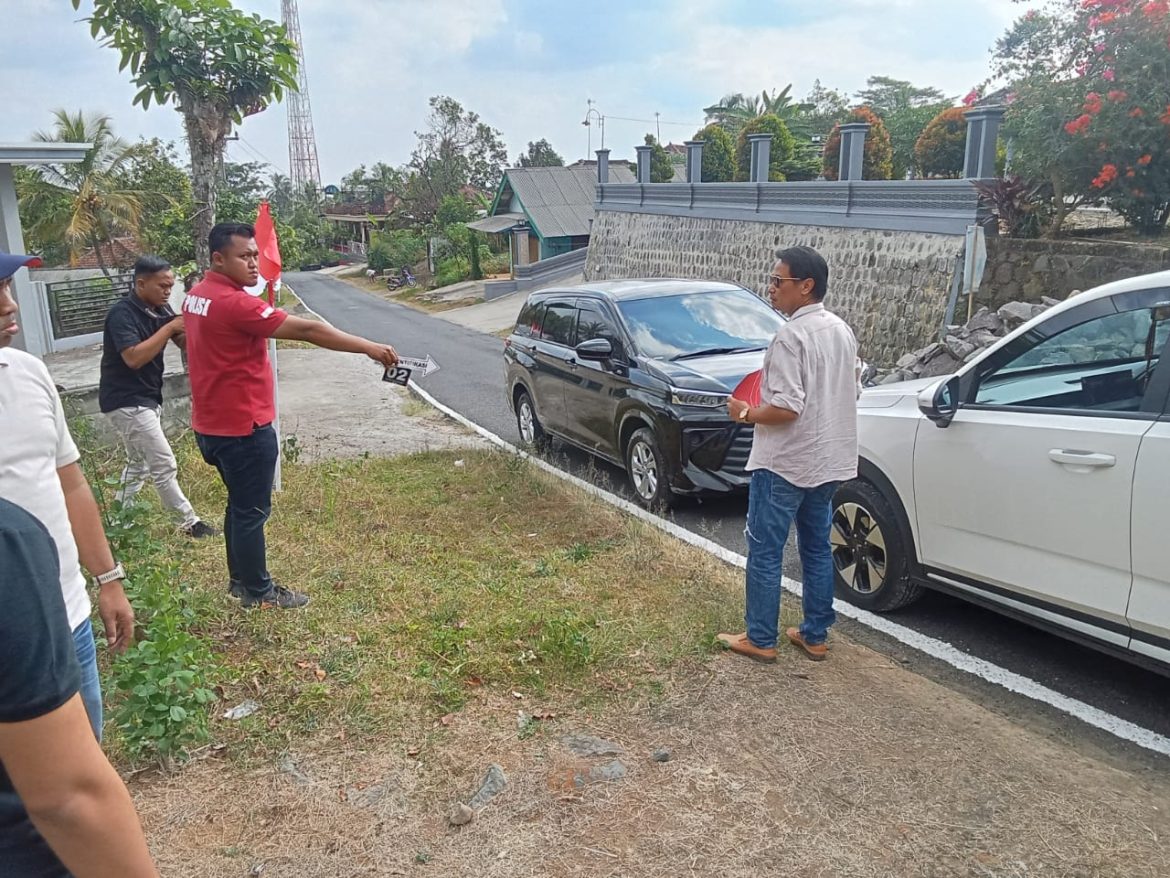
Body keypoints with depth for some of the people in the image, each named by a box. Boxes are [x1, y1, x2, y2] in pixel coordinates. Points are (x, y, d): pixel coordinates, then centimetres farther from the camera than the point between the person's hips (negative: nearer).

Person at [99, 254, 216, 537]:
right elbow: (134, 357, -30)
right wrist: (169, 328, -27)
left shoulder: (160, 309, 4)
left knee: (139, 464, 18)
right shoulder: (122, 313, -20)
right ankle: (189, 522, 4)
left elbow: (185, 343, 3)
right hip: (126, 402, -9)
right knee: (164, 464, -5)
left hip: (147, 399, 9)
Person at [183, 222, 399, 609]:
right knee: (252, 510, 3)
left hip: (213, 423, 10)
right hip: (243, 427, -10)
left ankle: (241, 578, 33)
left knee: (240, 504, 21)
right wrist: (368, 347, -25)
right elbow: (306, 330, -26)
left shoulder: (197, 296, 8)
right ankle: (258, 591, 16)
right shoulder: (234, 303, -23)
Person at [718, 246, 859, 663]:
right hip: (828, 460, 9)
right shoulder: (842, 331, 8)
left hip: (785, 463, -9)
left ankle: (760, 639, 11)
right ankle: (814, 635, 25)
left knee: (764, 552, 3)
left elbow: (786, 408, -24)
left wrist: (746, 413, -8)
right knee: (817, 549, 16)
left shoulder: (791, 336, -19)